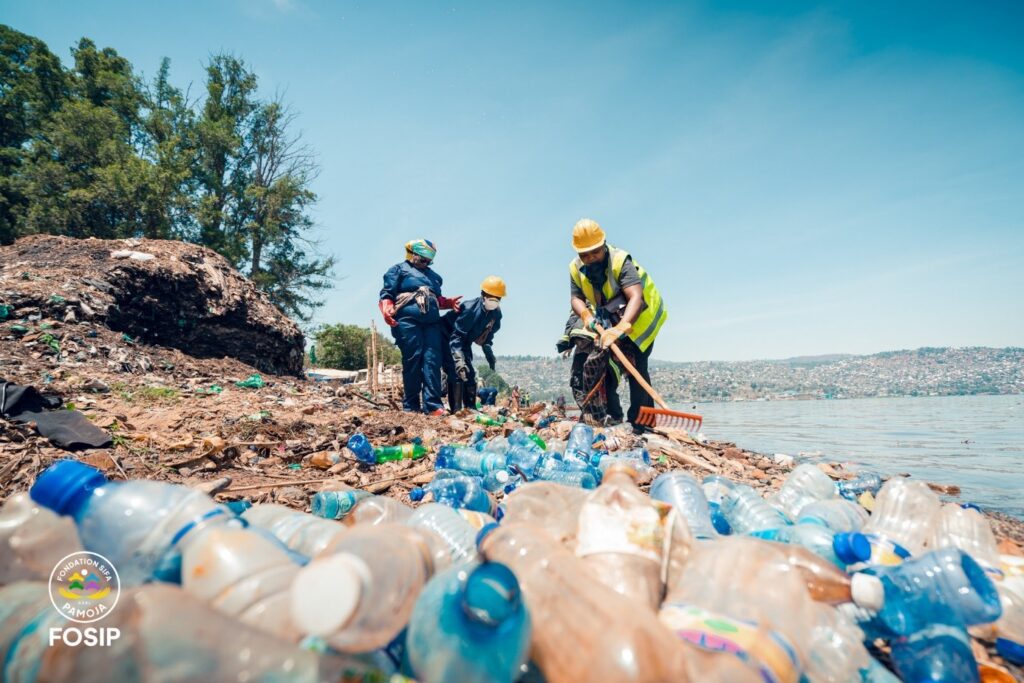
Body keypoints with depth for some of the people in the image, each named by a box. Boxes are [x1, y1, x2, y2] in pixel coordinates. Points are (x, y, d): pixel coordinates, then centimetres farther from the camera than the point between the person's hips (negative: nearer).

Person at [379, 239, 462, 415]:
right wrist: (387, 311, -15)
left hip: (432, 322, 5)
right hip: (407, 321, -5)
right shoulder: (399, 269, 14)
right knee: (412, 361, -9)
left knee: (432, 361, -8)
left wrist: (449, 302, 10)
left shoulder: (433, 276, 31)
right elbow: (387, 294, 4)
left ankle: (433, 405, -12)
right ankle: (411, 405, -2)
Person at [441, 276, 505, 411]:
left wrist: (489, 354, 4)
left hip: (464, 343, 9)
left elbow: (487, 335, 8)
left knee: (470, 374, 7)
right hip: (448, 338, -8)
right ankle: (456, 410, -21)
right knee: (457, 372, -22)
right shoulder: (470, 308, -34)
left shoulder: (496, 313, -9)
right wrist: (459, 359, -47)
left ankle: (471, 408, 15)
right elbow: (456, 336, -38)